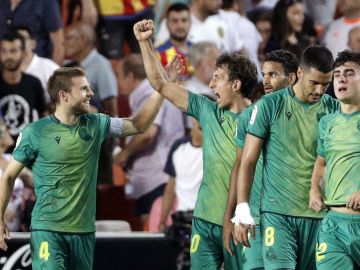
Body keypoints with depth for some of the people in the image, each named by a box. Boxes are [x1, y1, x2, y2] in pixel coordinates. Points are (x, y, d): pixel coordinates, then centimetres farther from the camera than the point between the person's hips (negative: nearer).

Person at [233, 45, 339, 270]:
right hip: (278, 213, -3)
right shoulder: (270, 106, 0)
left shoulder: (334, 110, 7)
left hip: (319, 216, 3)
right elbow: (248, 161, 1)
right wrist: (242, 212, -6)